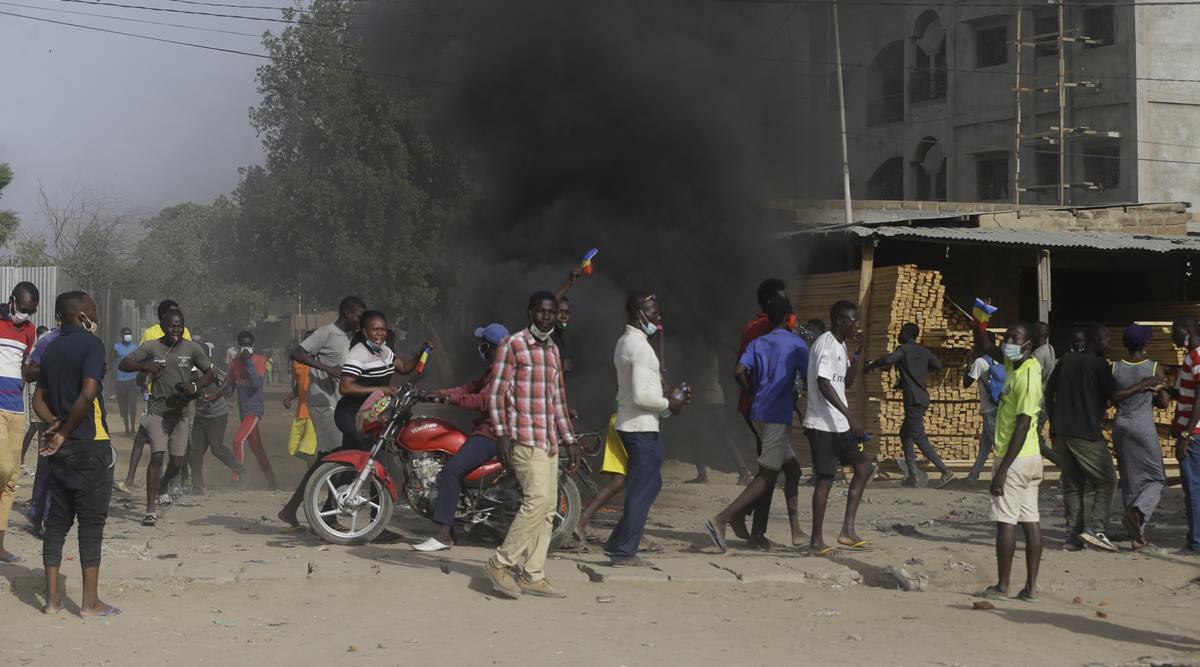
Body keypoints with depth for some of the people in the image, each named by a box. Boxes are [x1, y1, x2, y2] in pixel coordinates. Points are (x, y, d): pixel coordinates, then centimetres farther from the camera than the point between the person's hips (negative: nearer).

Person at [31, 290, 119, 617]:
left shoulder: (52, 349, 13)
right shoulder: (91, 344, -10)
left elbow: (39, 399, 15)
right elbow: (88, 392, -22)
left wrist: (56, 424, -1)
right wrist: (65, 432, -12)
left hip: (61, 447, 7)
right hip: (90, 443, -7)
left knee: (57, 519, 10)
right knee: (91, 521, -2)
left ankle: (52, 597, 12)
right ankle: (90, 602, 0)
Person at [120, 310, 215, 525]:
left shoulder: (192, 349, 1)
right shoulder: (151, 347, -3)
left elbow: (209, 374, 8)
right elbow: (123, 364, -2)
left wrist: (195, 386, -13)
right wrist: (144, 366, -21)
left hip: (182, 412, 2)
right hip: (158, 411, -2)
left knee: (177, 462, 6)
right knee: (156, 456, -14)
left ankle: (163, 487, 41)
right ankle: (151, 509, -12)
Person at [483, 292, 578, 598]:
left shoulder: (553, 351, 19)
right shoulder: (512, 345, -4)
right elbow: (496, 392, -8)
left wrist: (569, 440, 21)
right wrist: (501, 434, -16)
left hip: (549, 440, 8)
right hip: (524, 438, -8)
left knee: (547, 508, 4)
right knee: (538, 499, -18)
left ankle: (533, 575, 7)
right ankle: (501, 563, -9)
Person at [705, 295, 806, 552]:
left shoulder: (757, 343, 10)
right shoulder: (796, 344, -4)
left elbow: (739, 372, -2)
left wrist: (755, 392, 12)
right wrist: (796, 396, 14)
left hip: (759, 414, 7)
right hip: (778, 417, -7)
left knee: (792, 470, 16)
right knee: (767, 476, -8)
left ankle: (796, 532, 16)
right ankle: (720, 521, -20)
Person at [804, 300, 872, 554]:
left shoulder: (840, 346, 16)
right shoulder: (826, 344, -14)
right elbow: (823, 383, -23)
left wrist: (856, 354, 7)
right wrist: (849, 414, -26)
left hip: (840, 423, 10)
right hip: (822, 424, -10)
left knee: (863, 465, 8)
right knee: (826, 478, -5)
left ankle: (848, 531, 9)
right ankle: (817, 539, 4)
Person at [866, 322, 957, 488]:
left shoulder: (904, 349, -8)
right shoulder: (923, 351, 13)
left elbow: (888, 359, -24)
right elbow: (938, 366, 19)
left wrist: (870, 366, -8)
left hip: (913, 400, -9)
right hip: (922, 398, 9)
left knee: (920, 438, -11)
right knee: (905, 434, 17)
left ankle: (946, 472, -20)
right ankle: (911, 475, 12)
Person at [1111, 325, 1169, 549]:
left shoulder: (1114, 368, 0)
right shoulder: (1155, 369, -8)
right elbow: (1164, 403, -2)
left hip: (1121, 426, 4)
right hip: (1144, 427, -4)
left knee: (1129, 481, 12)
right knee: (1157, 479, 8)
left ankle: (1137, 536, 16)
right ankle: (1137, 512, -20)